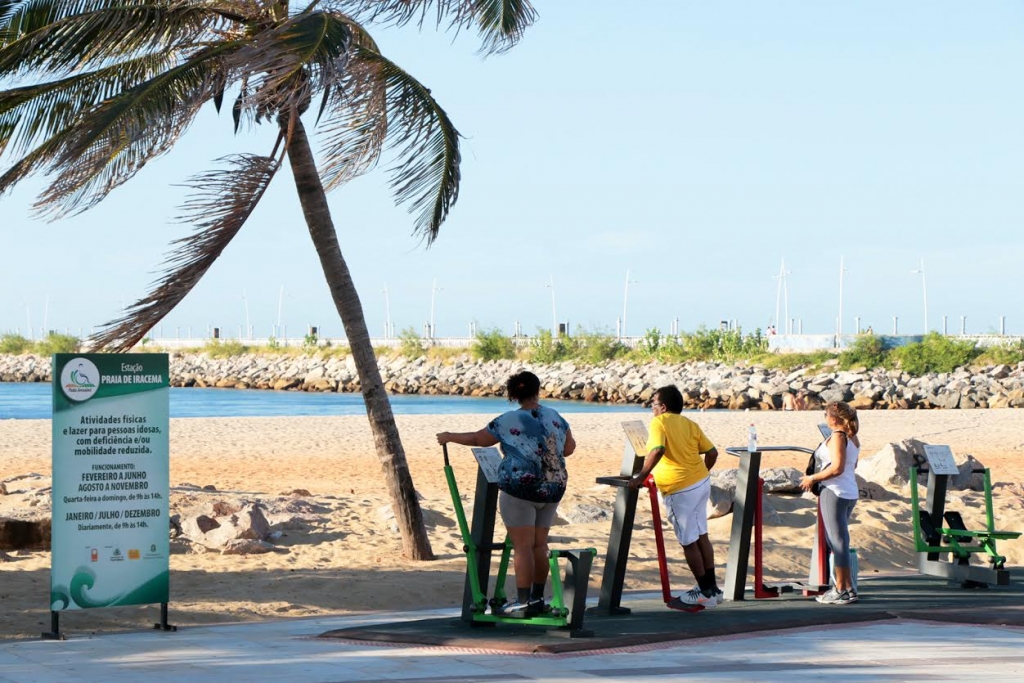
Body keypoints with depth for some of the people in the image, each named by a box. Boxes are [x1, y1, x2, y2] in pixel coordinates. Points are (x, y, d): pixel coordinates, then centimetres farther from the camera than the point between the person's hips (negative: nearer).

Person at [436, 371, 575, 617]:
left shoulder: (509, 421, -8)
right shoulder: (555, 417, 6)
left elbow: (477, 438, 0)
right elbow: (569, 447, 16)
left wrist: (450, 437, 15)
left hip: (520, 488, -5)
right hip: (553, 489, 6)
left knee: (523, 546, -4)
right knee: (539, 544, 13)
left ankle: (523, 603, -5)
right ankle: (537, 598, 17)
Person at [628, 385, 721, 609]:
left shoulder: (659, 423, -9)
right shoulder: (690, 424, 11)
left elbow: (657, 450, -25)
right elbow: (712, 452, 9)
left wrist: (641, 476, -22)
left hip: (680, 491, -8)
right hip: (702, 483, 8)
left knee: (688, 542, 2)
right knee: (701, 537, 16)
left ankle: (705, 593, 7)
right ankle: (712, 588, 22)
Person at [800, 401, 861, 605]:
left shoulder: (837, 436, -14)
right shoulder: (852, 437, 12)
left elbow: (837, 468, -22)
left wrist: (812, 478, -12)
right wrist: (820, 474, 25)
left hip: (835, 492, -9)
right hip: (850, 493, 9)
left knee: (837, 541, -4)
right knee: (838, 541, 16)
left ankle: (841, 591, -1)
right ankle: (848, 588, 16)